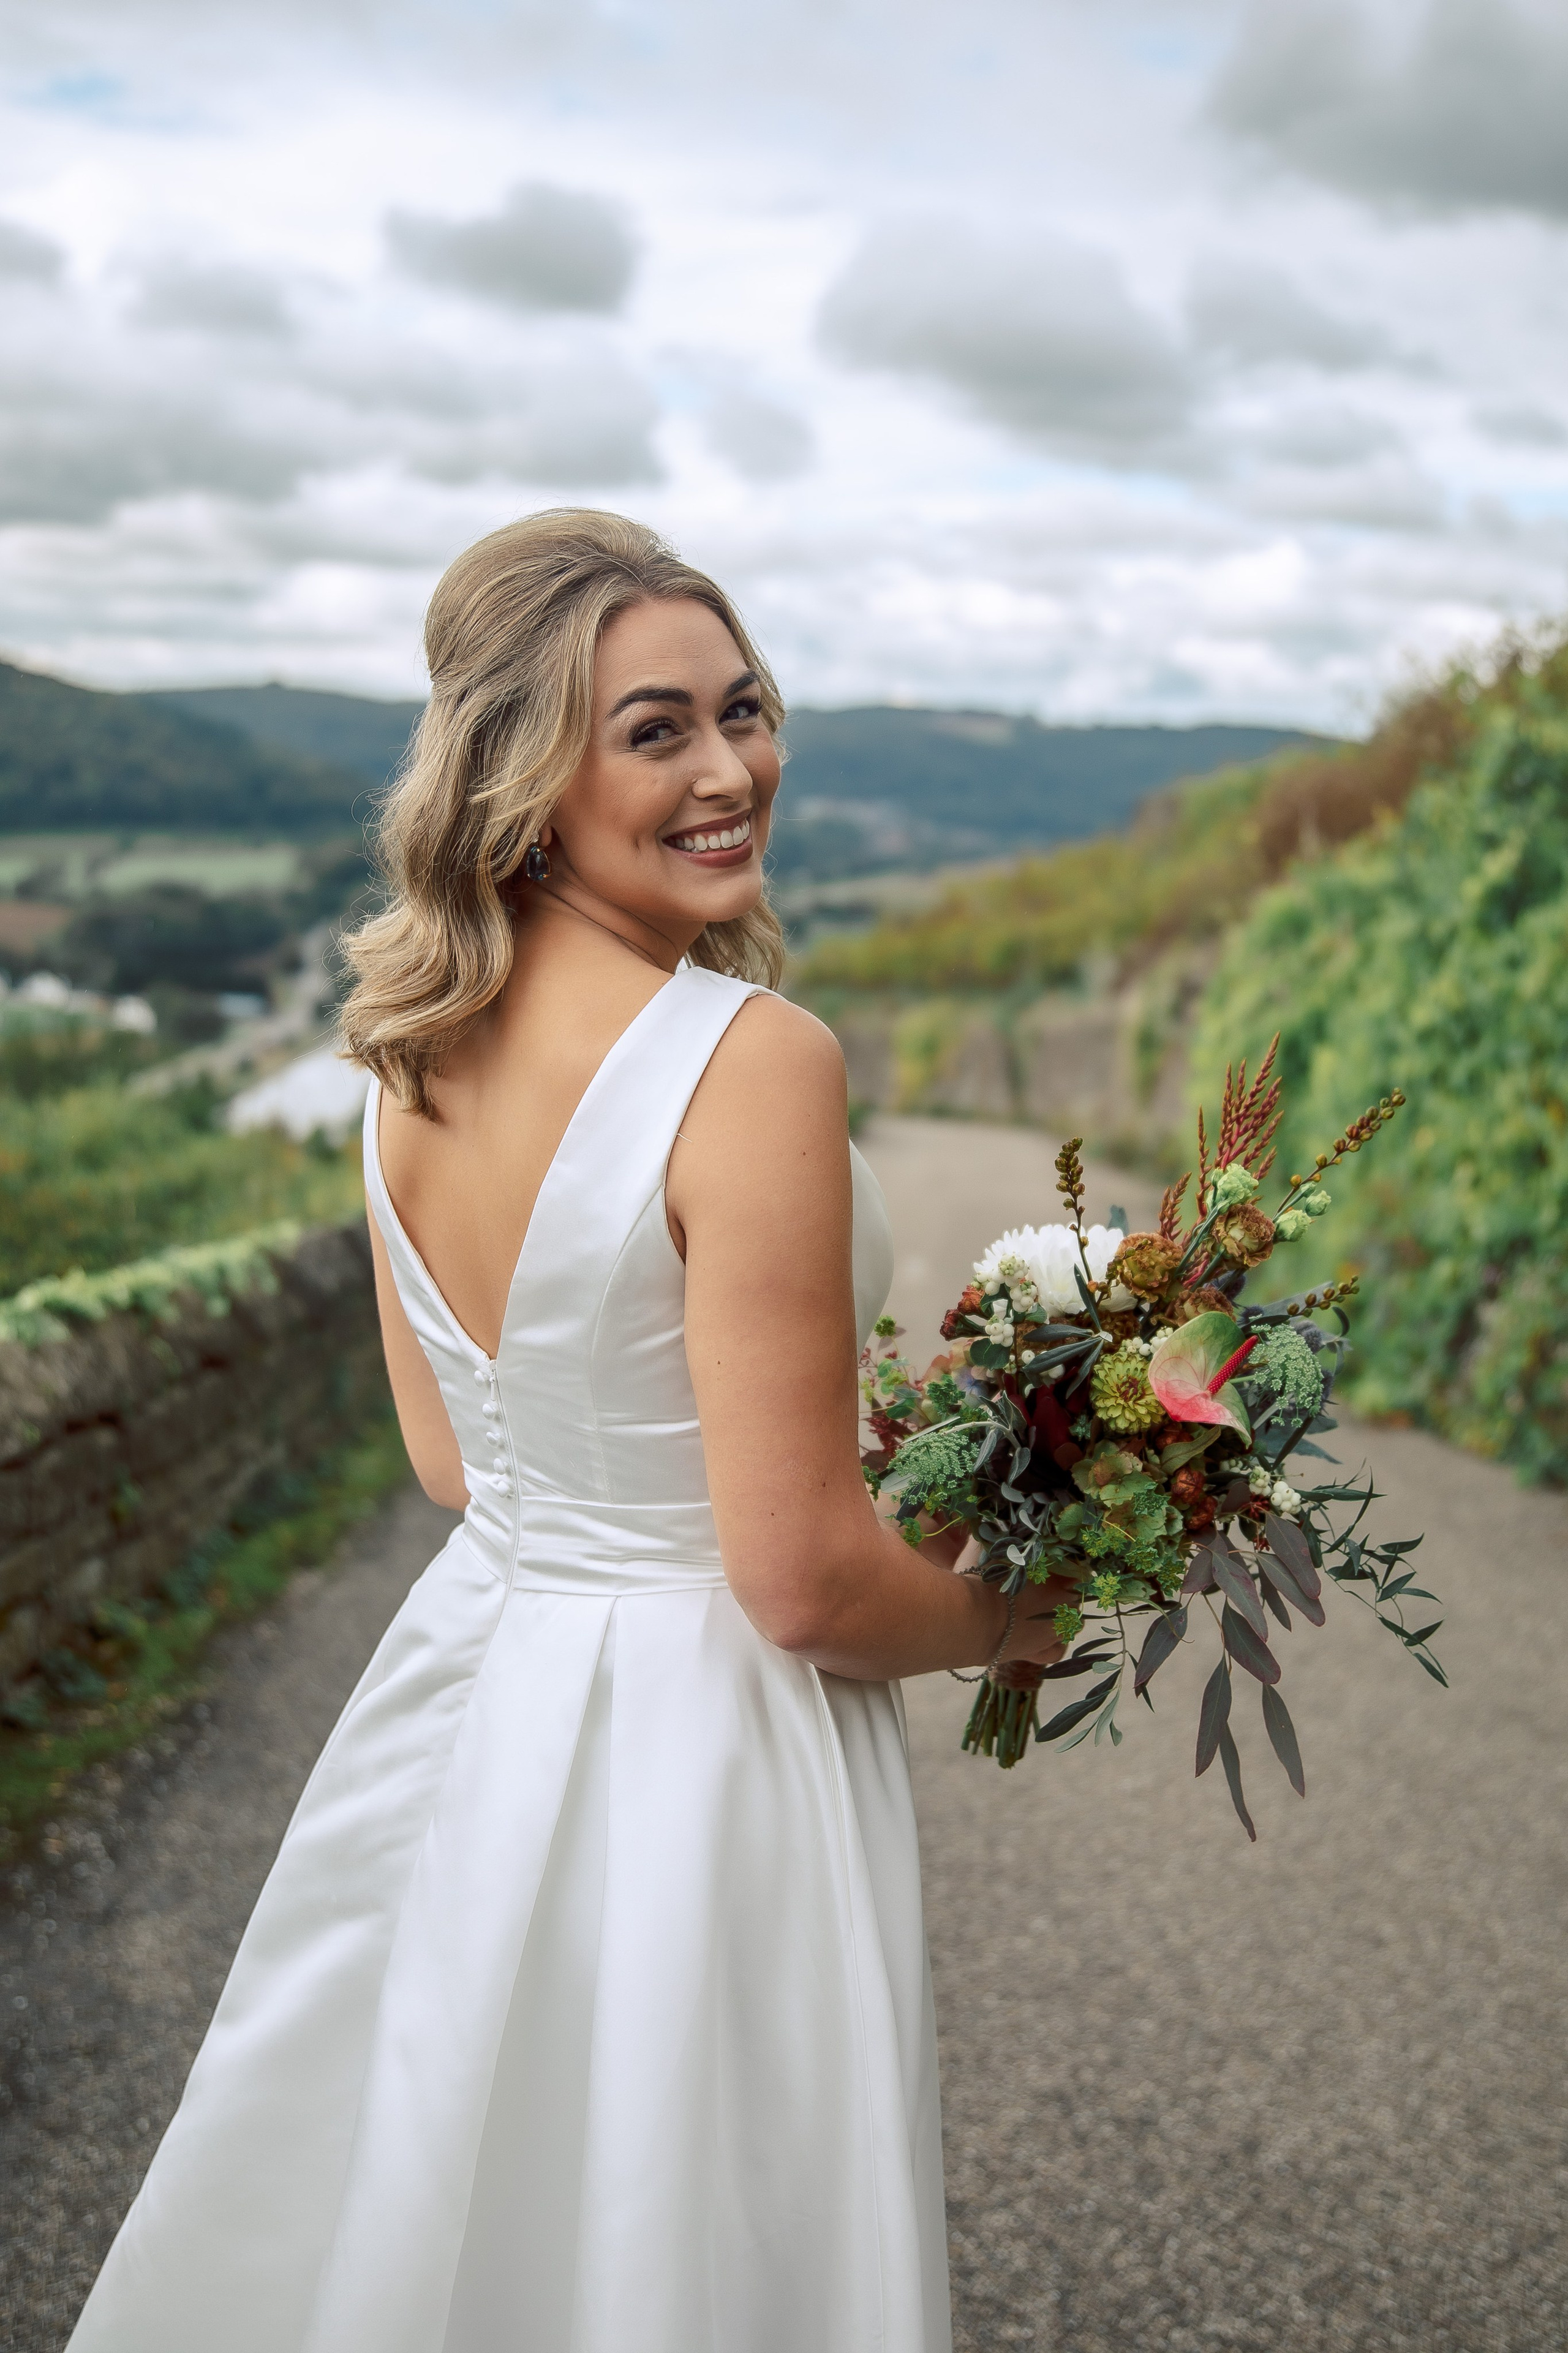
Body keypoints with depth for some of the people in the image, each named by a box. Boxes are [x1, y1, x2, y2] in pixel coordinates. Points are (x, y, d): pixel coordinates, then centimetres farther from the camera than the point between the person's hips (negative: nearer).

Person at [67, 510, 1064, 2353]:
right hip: (695, 1744, -7)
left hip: (466, 1675, 7)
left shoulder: (413, 1046, -1)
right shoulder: (755, 1058, -25)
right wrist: (1012, 1618, -3)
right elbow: (802, 1580, -22)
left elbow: (452, 1460, 8)